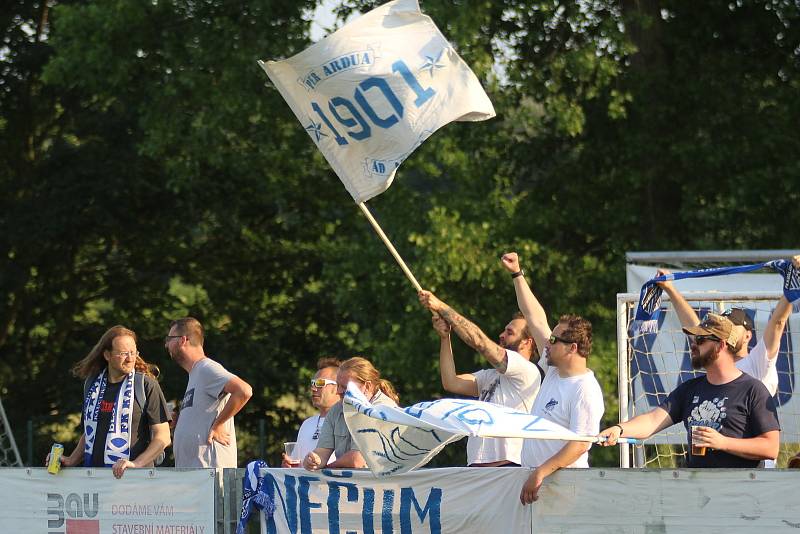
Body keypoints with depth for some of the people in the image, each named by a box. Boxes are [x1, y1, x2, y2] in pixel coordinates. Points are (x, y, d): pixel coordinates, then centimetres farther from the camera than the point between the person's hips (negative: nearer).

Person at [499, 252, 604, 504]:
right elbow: (536, 318, 21)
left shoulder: (586, 391, -13)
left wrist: (541, 472, -27)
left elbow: (581, 444, -21)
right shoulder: (554, 372, 13)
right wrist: (516, 274, 22)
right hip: (535, 479, 8)